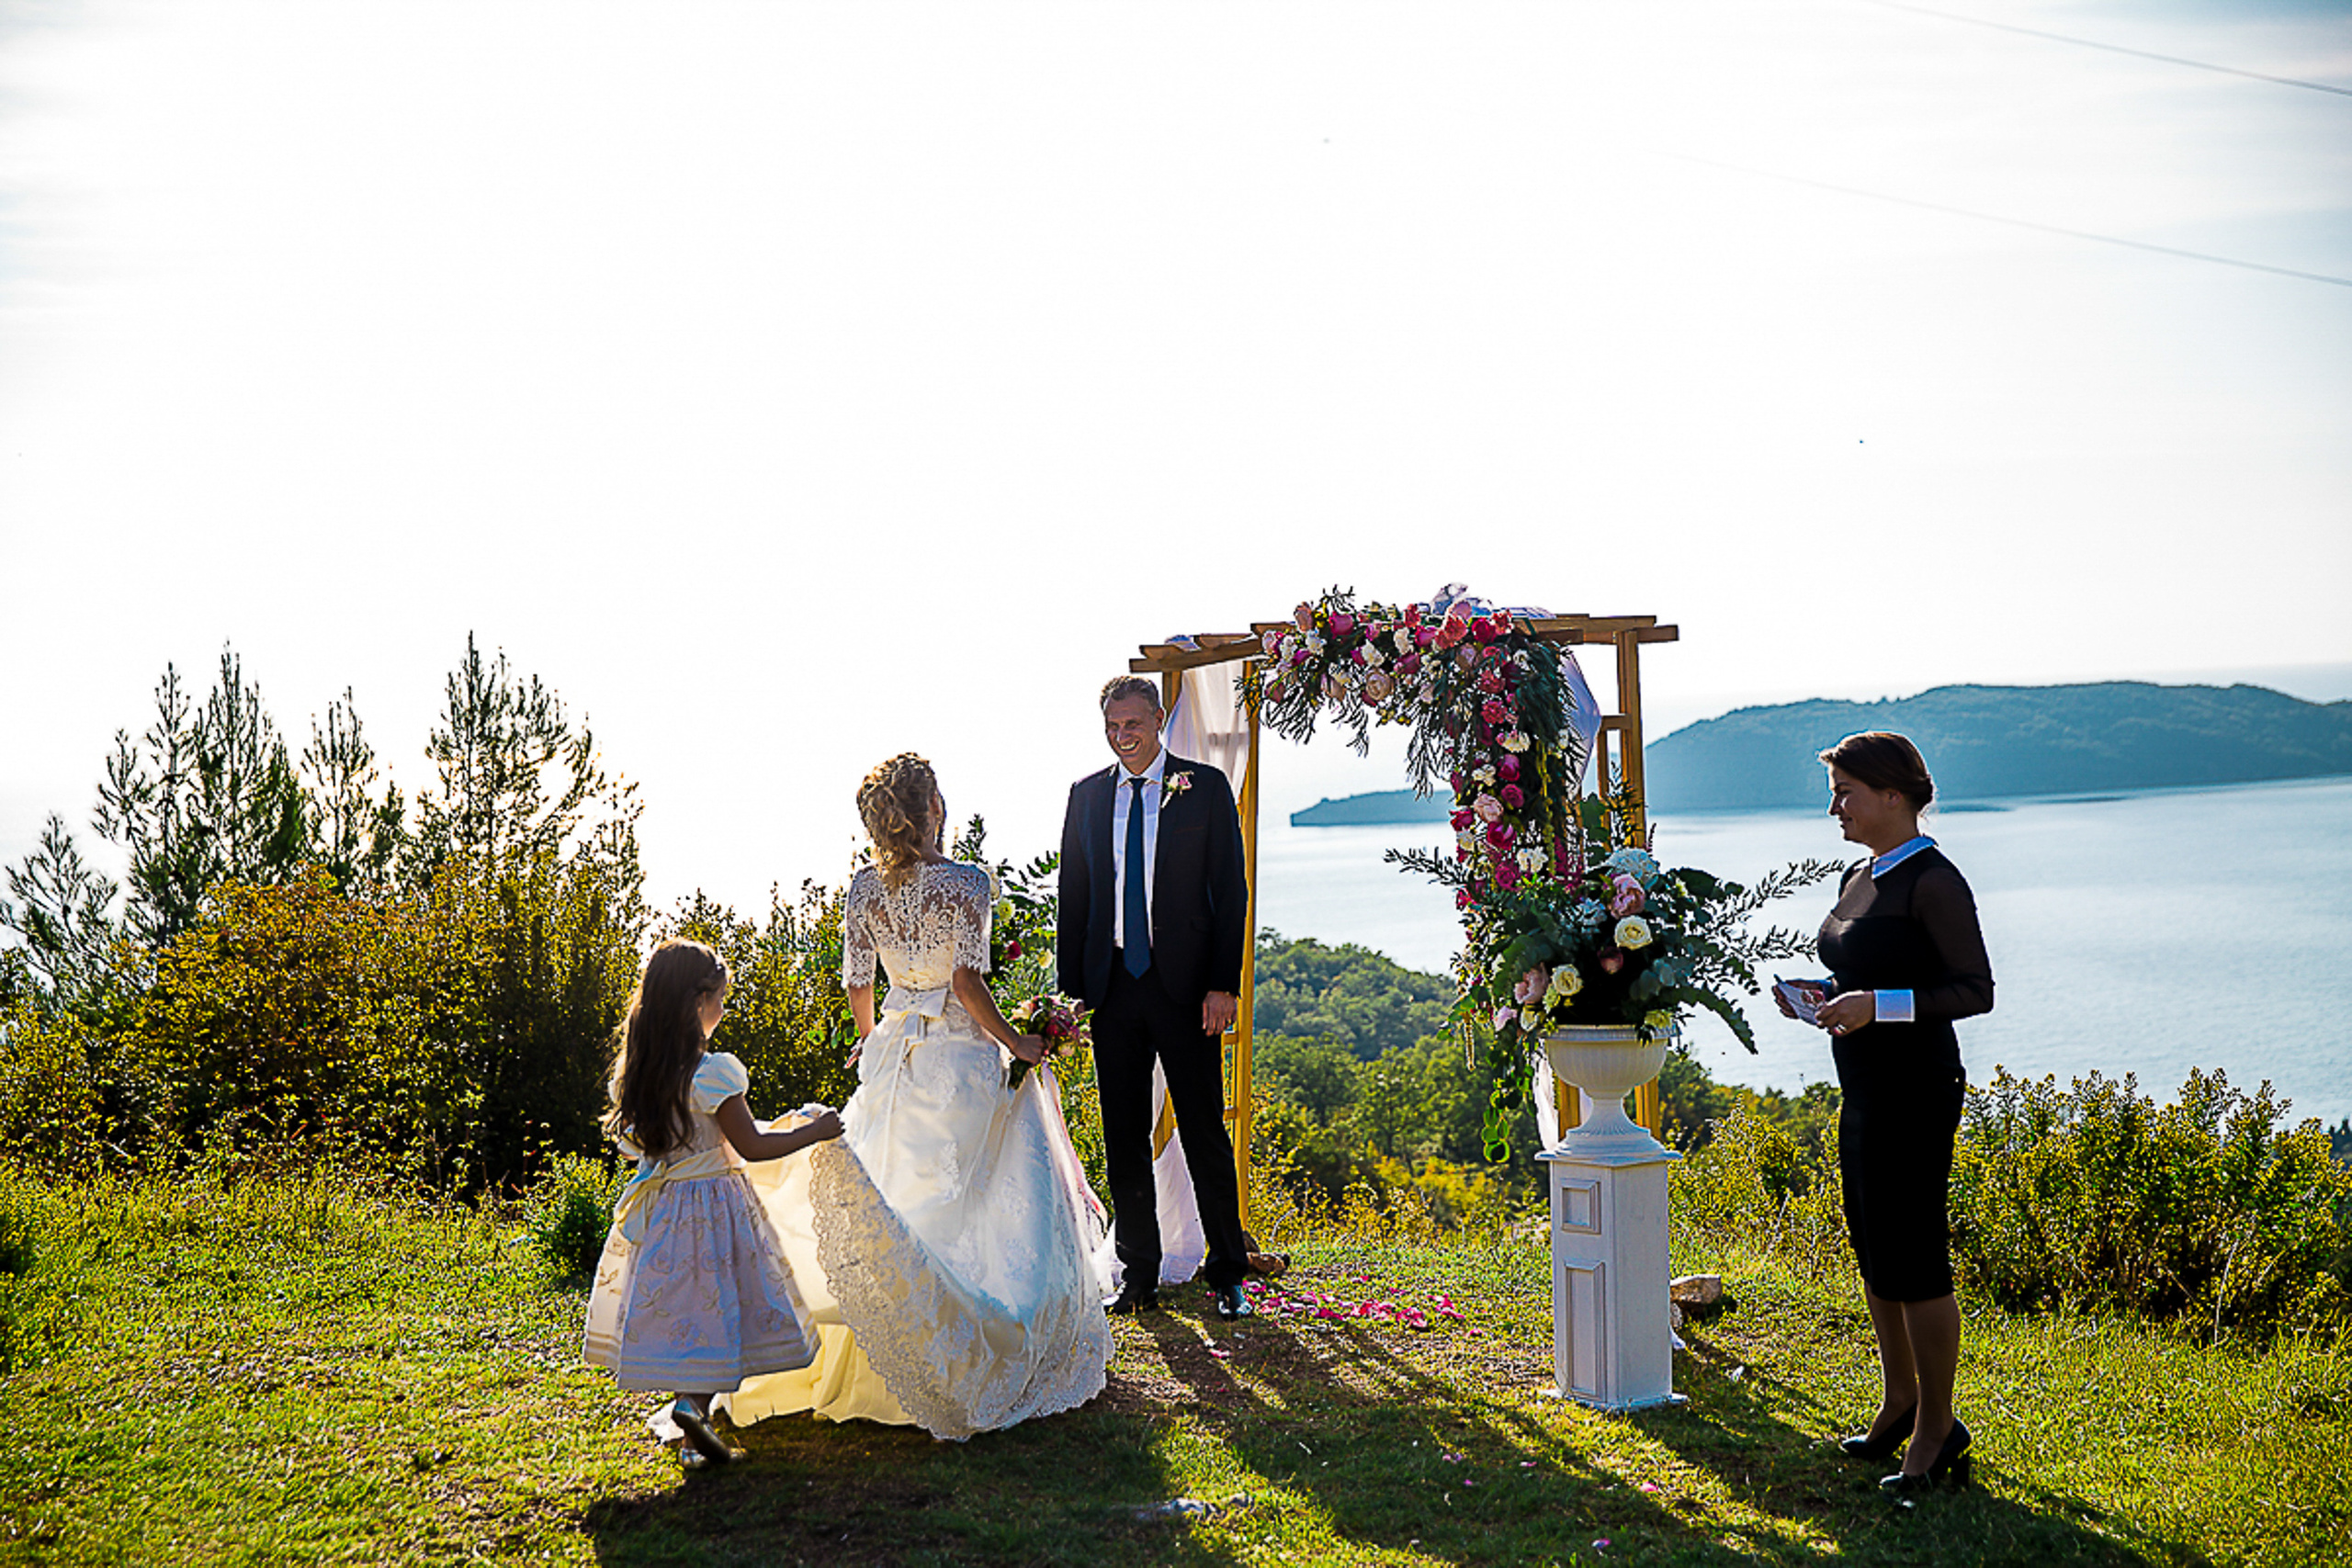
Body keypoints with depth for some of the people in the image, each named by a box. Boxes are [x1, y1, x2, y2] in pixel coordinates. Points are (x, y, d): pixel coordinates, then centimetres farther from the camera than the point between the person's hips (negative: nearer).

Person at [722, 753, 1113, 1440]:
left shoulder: (864, 888, -1)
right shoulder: (966, 885, -15)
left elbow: (857, 984, 4)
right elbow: (967, 981, -20)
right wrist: (1015, 1041, -9)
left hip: (893, 1056, 5)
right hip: (961, 1057, -5)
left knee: (894, 1192, 14)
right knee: (974, 1200, 5)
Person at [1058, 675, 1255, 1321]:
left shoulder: (1205, 787, 1)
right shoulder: (1086, 796, 10)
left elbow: (1230, 892, -1)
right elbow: (1073, 899, 12)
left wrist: (1223, 984, -9)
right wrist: (1070, 988, 5)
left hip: (1184, 985, -3)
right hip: (1112, 986, 3)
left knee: (1206, 1134, 1)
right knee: (1124, 1138, 7)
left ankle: (1228, 1275, 11)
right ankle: (1138, 1277, 16)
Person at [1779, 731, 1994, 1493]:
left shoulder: (1933, 882, -14)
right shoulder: (1860, 877, 13)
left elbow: (1976, 991, -15)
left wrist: (1875, 1004, -24)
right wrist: (1823, 996, 6)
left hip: (1916, 1088, -9)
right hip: (1865, 1087, 9)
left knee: (1913, 1257, -3)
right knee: (1872, 1250, 16)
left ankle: (1937, 1427, 8)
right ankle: (1900, 1397, 31)